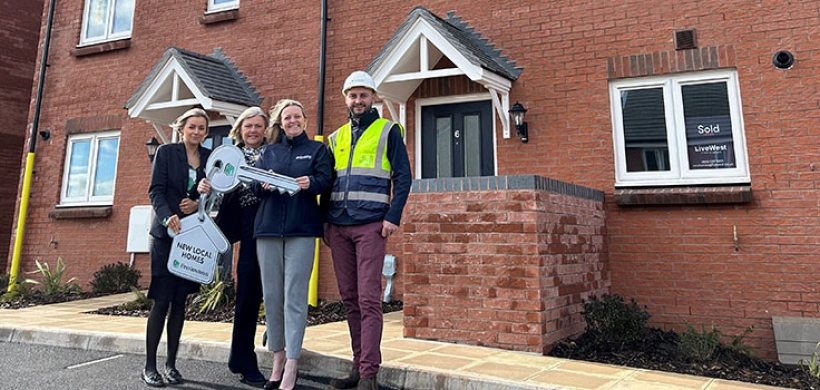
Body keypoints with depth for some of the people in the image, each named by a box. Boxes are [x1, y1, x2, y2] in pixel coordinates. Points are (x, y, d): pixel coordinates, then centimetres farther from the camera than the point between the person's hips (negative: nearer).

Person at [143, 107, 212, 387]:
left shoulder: (209, 157, 9)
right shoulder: (166, 152, 1)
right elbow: (155, 191, -7)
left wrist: (198, 204, -12)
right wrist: (167, 217, -24)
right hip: (166, 233, -3)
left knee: (180, 300, 7)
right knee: (162, 300, -3)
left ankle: (171, 363, 17)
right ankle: (150, 366, 9)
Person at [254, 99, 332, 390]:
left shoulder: (317, 149, 13)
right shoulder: (268, 152, 20)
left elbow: (326, 180, -2)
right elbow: (255, 186, 9)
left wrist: (310, 182, -23)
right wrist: (264, 185, -13)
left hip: (301, 229, -3)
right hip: (268, 227, 3)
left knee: (295, 297, -7)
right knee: (271, 295, 3)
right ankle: (278, 357, 18)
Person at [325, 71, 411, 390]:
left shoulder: (388, 130, 5)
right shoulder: (336, 137, 18)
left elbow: (403, 176, -2)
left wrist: (393, 217, -13)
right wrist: (326, 222, 13)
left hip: (370, 226, -5)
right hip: (338, 228, 5)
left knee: (368, 299, -7)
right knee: (349, 299, 9)